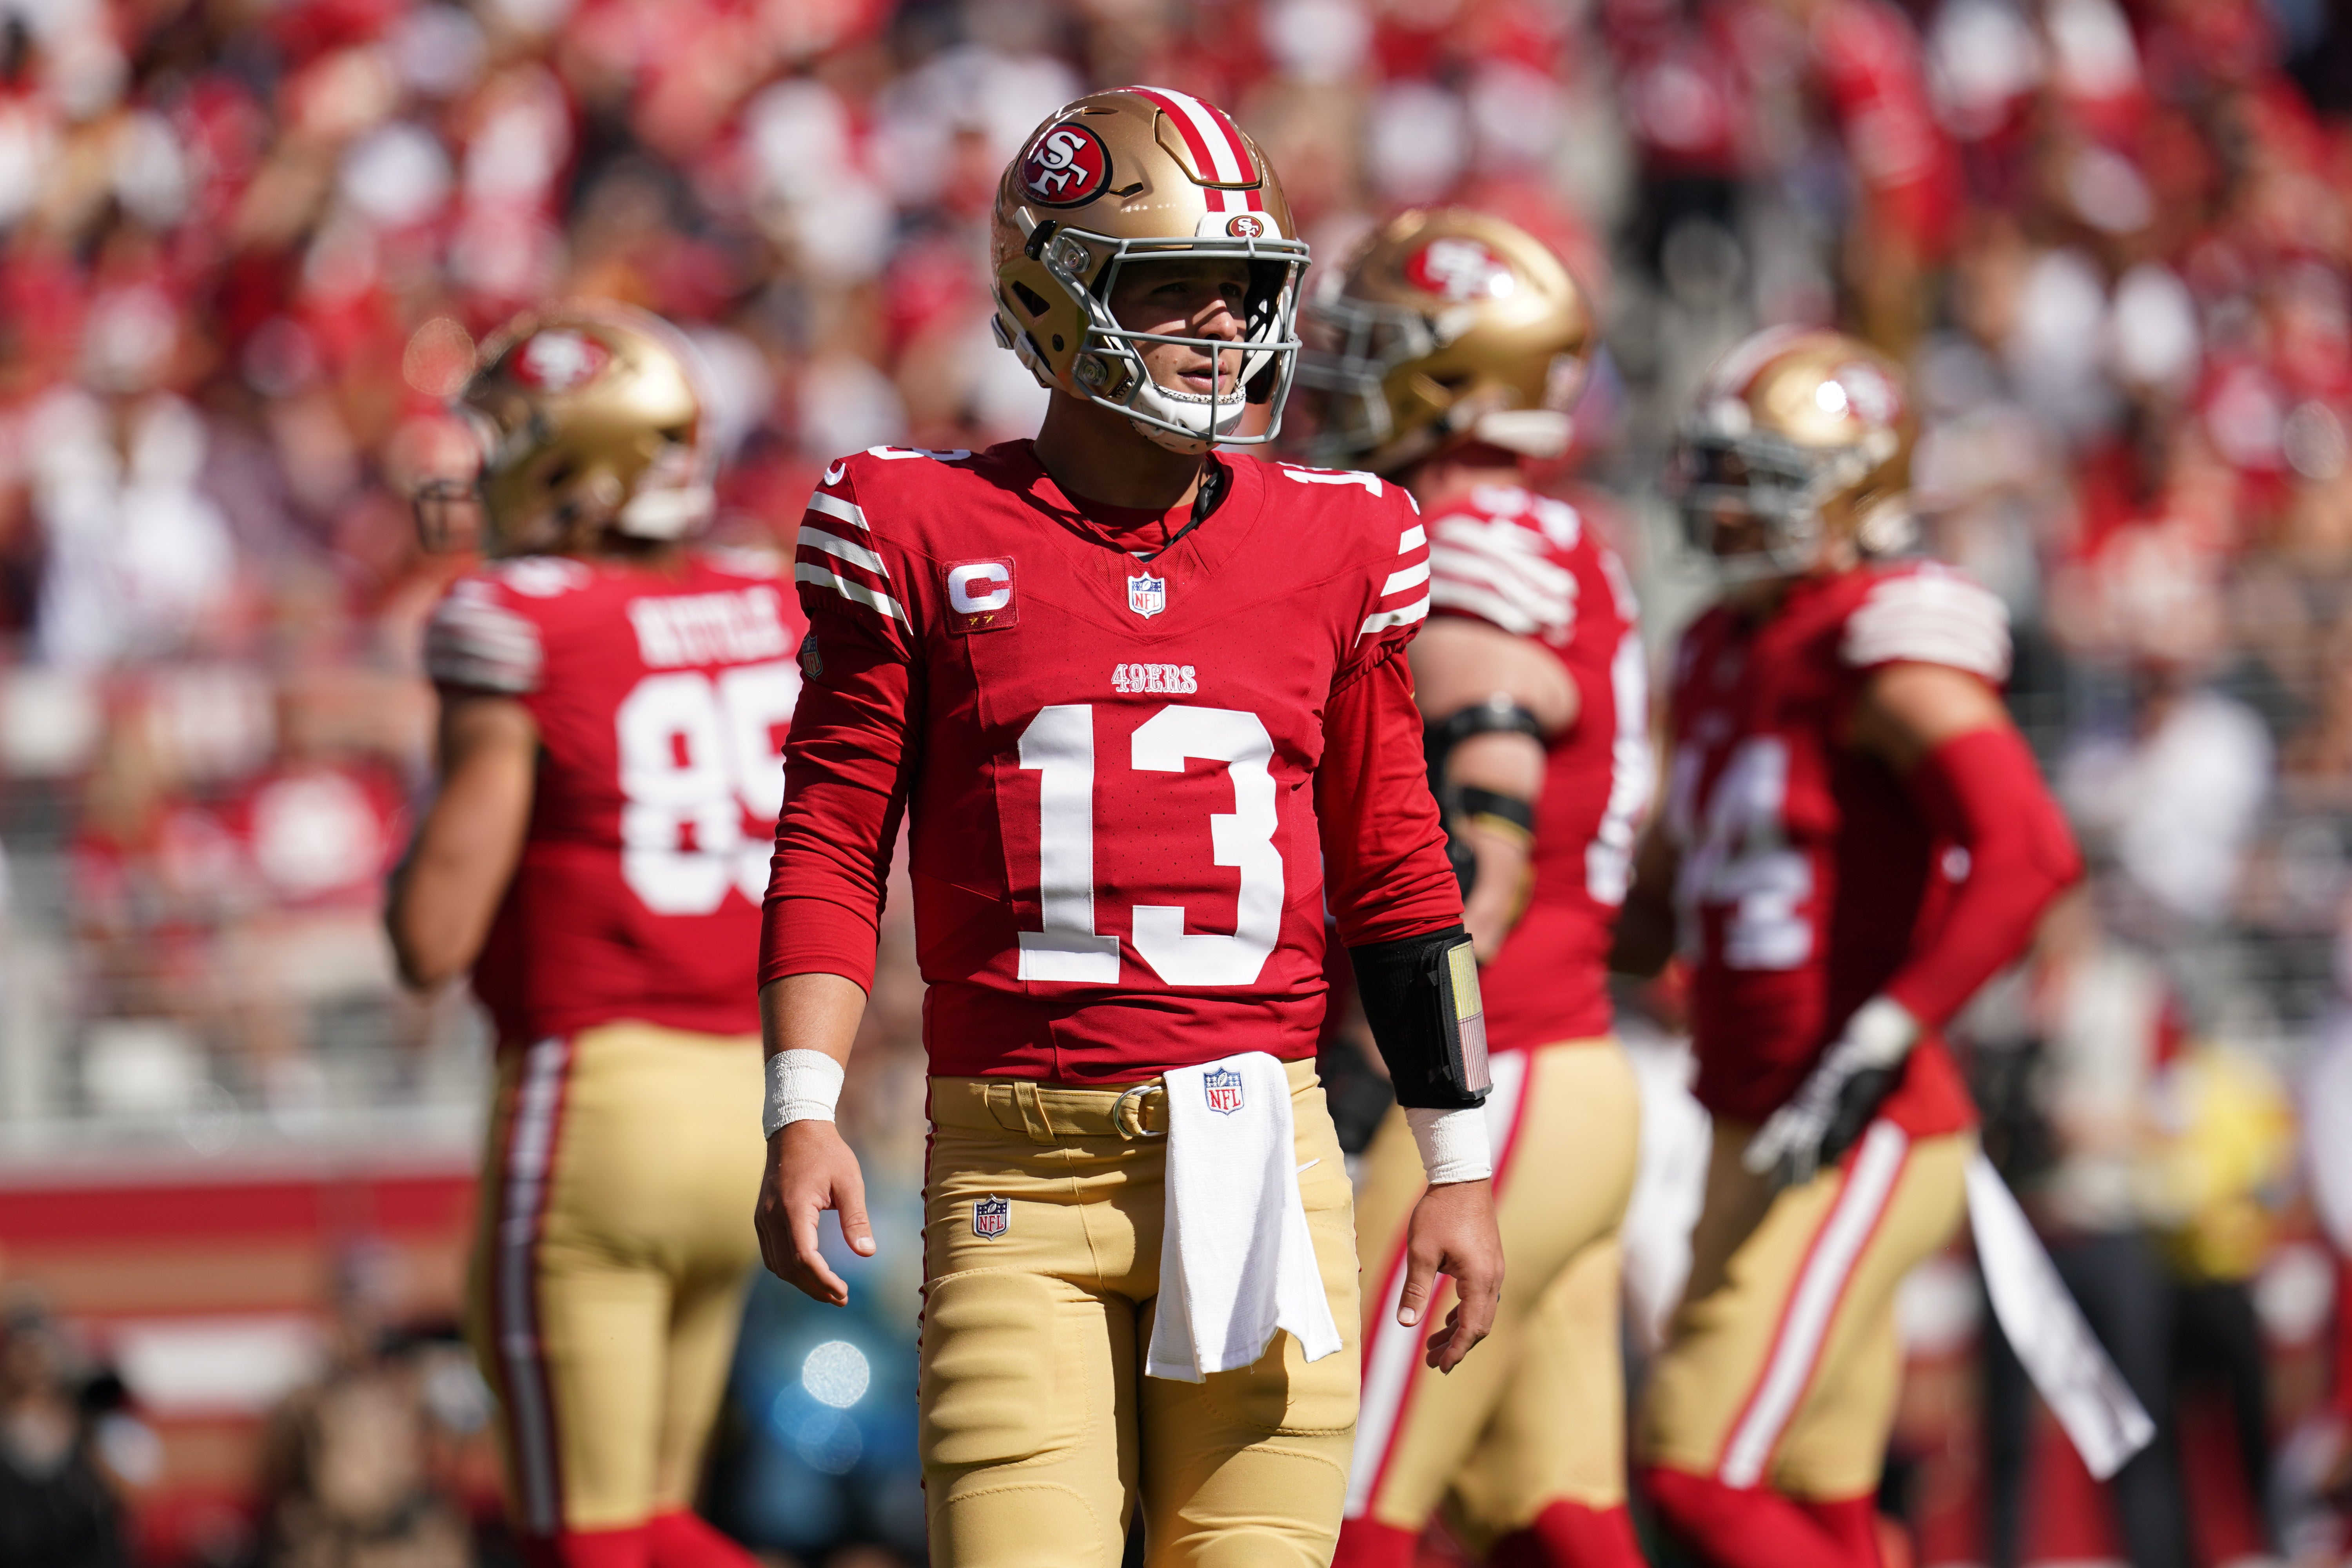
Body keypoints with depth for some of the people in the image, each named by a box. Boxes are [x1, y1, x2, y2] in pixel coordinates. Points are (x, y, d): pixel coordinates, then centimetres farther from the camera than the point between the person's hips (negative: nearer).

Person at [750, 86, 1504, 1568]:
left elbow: (1395, 876, 15)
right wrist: (801, 1112, -7)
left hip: (1258, 1162, 2)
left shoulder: (1334, 546, 9)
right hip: (1019, 1169, -2)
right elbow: (832, 848, 4)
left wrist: (1463, 1168, 13)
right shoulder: (927, 535, 3)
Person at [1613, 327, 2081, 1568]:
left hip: (1859, 1144, -9)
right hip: (1759, 1132, 9)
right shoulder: (1722, 656, 15)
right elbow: (1655, 914, 25)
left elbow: (2028, 851, -28)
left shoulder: (1884, 651, -14)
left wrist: (1881, 1044, -29)